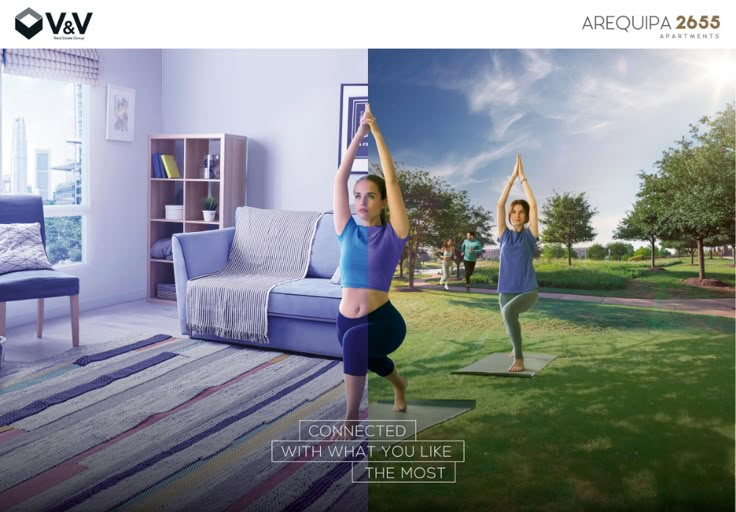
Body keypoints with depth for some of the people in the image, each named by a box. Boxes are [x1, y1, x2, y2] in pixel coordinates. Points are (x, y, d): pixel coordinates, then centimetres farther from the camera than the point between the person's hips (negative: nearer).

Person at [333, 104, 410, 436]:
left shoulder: (393, 234, -7)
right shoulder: (347, 231, 1)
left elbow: (392, 180, -14)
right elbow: (339, 178, -5)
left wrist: (377, 132, -11)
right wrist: (359, 133, -6)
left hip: (383, 321, -5)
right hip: (346, 320, 5)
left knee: (355, 340, -38)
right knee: (370, 361, 31)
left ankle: (351, 418, -22)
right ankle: (399, 384, 68)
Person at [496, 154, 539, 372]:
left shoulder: (529, 236, 1)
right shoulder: (505, 235, 7)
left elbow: (533, 205, -7)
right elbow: (500, 204, 1)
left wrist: (523, 177, -3)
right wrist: (512, 177, 0)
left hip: (528, 291, -4)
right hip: (506, 290, 4)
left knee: (508, 311, -34)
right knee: (509, 321, 19)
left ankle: (519, 359, -29)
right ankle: (516, 349, 56)